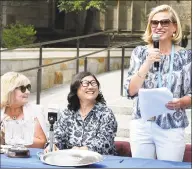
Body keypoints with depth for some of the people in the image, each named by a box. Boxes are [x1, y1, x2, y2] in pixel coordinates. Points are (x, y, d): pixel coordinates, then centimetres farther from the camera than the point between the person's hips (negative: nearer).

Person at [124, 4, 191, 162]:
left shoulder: (186, 56, 0)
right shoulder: (140, 52, 3)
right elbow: (131, 90, -5)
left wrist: (180, 102, -21)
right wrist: (148, 62, -14)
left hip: (172, 128, -1)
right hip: (141, 126, 2)